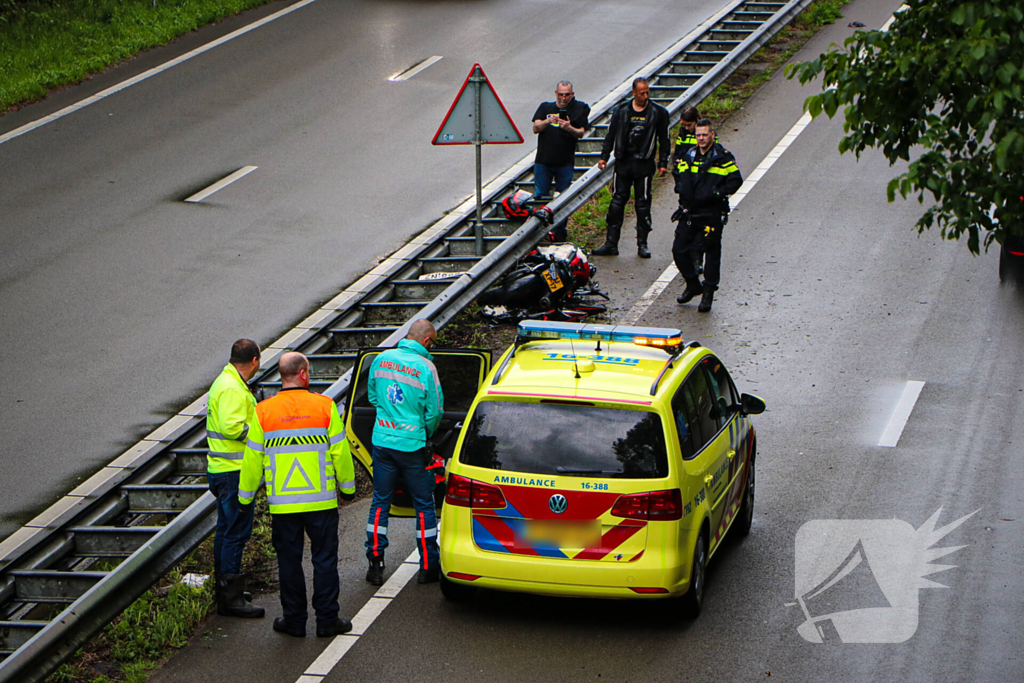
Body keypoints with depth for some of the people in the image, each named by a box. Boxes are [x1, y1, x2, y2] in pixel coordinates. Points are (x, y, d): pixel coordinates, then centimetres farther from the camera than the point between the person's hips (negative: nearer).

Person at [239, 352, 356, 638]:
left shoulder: (263, 412, -4)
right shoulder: (324, 407, -6)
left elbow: (253, 459, 1)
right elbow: (340, 453, -1)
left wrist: (245, 496, 14)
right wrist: (347, 487, 13)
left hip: (282, 503, 1)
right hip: (322, 501, -1)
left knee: (289, 561, 10)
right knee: (324, 559, 8)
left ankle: (294, 620, 15)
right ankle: (327, 619, 11)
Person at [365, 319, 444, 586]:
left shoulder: (381, 359, 2)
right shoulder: (425, 368, -11)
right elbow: (434, 412, -7)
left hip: (382, 441, 4)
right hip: (412, 444, -4)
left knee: (380, 503, 12)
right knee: (424, 505, 8)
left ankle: (375, 564, 10)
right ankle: (428, 566, 11)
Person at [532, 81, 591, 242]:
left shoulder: (579, 109, 4)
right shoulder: (545, 107, 9)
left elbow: (581, 133, -3)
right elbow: (535, 129, -2)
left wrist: (569, 128, -24)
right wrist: (548, 121, -21)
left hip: (565, 163, -1)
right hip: (543, 161, 1)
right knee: (539, 196, -3)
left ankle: (559, 233, 10)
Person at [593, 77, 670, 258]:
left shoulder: (658, 112, 2)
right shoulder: (621, 110, 6)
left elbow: (663, 140, 6)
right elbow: (611, 134, 13)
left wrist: (663, 163, 2)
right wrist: (604, 156, 7)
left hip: (644, 164, -2)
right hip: (623, 162, 2)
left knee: (643, 205, 0)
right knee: (617, 202, 1)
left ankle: (642, 244, 9)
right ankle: (611, 243, 5)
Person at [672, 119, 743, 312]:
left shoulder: (723, 157, -4)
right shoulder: (689, 156, 10)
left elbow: (736, 181, -4)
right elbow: (681, 179, 18)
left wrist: (718, 193, -14)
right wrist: (682, 190, -1)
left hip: (713, 214, -5)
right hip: (690, 212, 5)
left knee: (712, 252, 2)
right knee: (679, 250, 3)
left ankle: (708, 291, 13)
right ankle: (692, 285, 22)